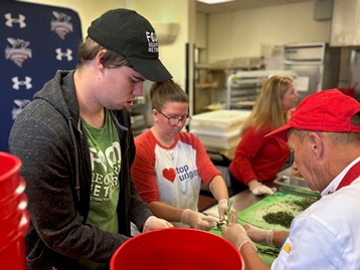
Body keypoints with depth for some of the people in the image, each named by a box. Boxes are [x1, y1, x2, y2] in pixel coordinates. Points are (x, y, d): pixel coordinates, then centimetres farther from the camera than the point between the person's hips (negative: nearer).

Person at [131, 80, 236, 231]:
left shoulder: (191, 142, 10)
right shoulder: (140, 149, -12)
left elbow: (212, 175, 0)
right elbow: (149, 204, -15)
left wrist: (224, 202, -18)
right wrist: (186, 216, -28)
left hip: (194, 225, 6)